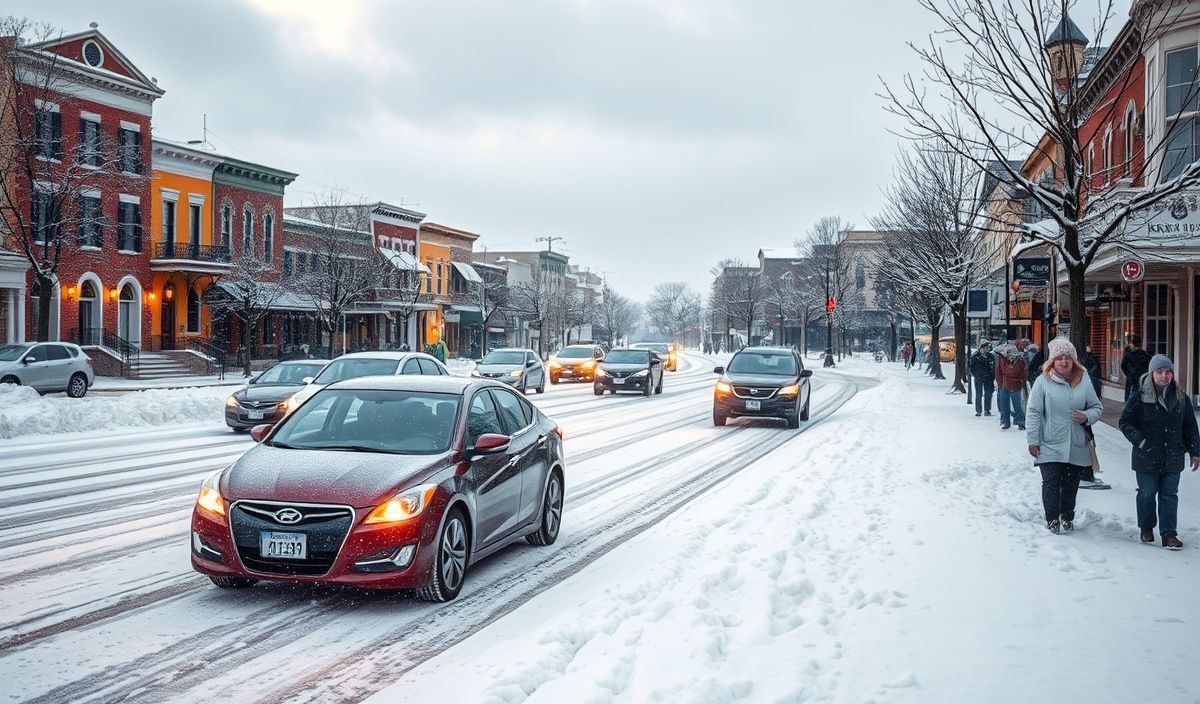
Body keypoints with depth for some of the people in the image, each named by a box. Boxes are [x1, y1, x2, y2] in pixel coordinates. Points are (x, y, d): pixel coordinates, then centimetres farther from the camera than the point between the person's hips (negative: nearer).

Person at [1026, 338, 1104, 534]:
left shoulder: (1083, 381, 5)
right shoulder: (1043, 381, -5)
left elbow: (1098, 407, 14)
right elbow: (1033, 412, -5)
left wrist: (1087, 416, -9)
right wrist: (1033, 440, -8)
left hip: (1077, 447, 3)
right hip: (1050, 446, -3)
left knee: (1071, 485, 12)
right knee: (1051, 483, -6)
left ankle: (1067, 518, 29)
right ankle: (1052, 520, 7)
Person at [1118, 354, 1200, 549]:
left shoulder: (1181, 399, 3)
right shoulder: (1140, 398, -9)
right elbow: (1125, 422, -3)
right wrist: (1139, 441, -14)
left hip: (1173, 458, 2)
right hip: (1147, 458, -2)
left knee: (1169, 495, 3)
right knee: (1147, 494, 8)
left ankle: (1168, 534, 9)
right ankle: (1146, 529, 27)